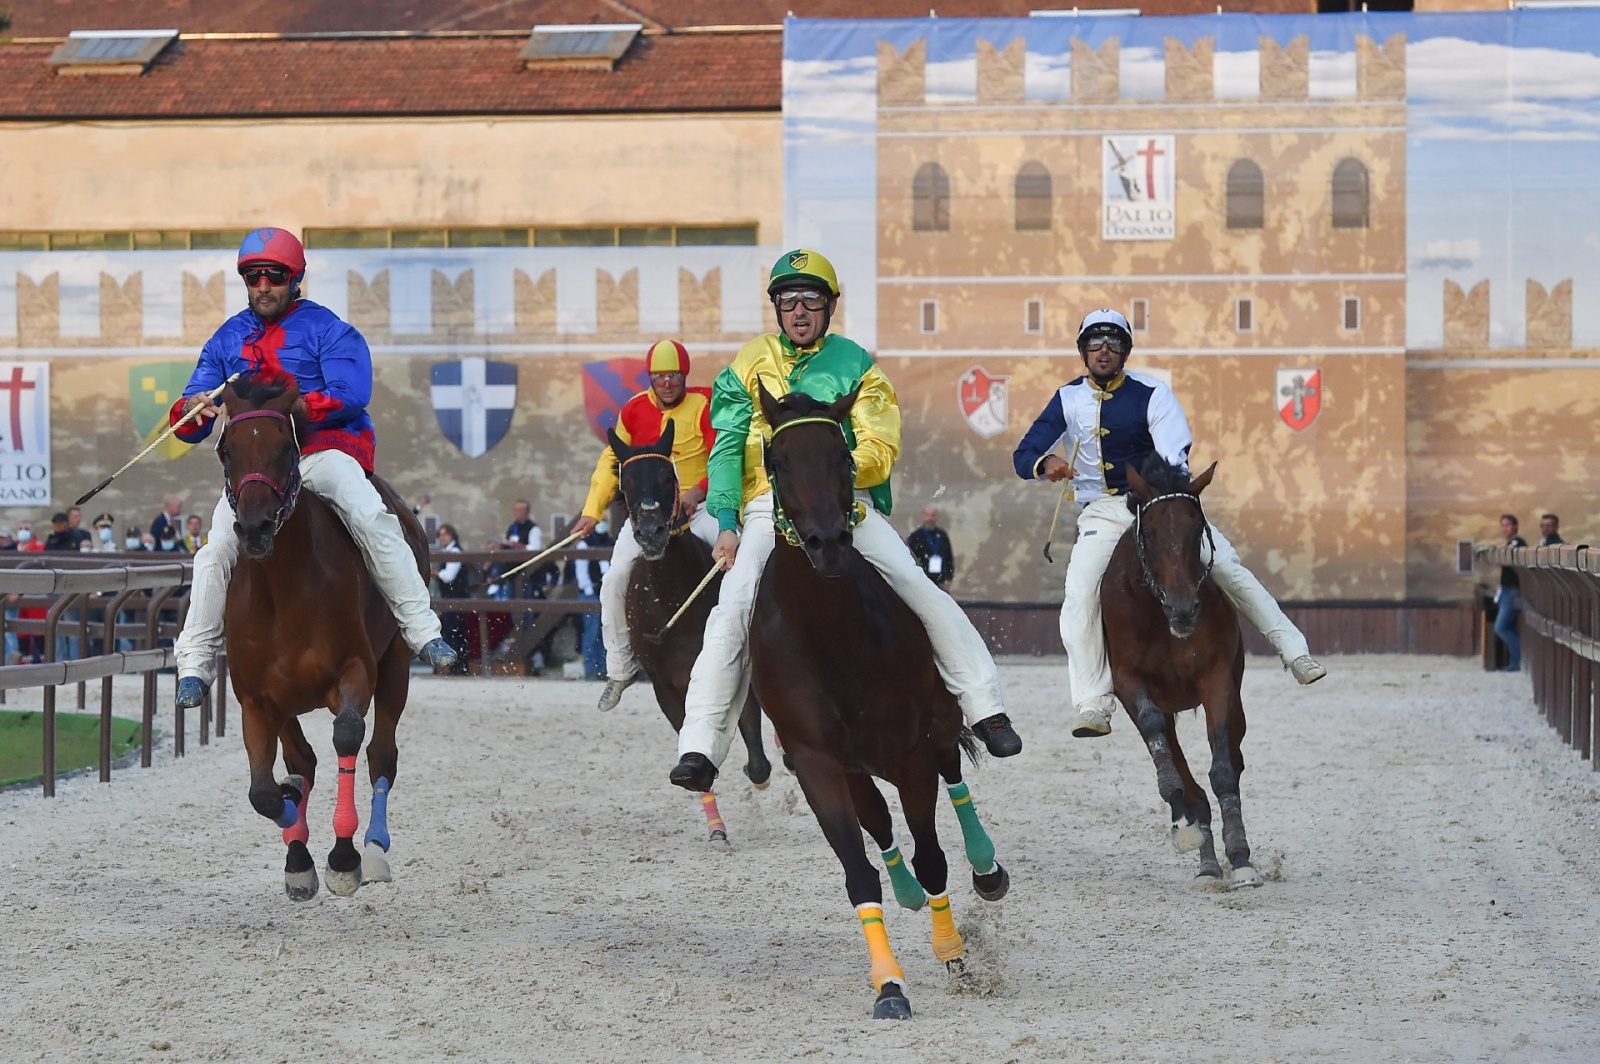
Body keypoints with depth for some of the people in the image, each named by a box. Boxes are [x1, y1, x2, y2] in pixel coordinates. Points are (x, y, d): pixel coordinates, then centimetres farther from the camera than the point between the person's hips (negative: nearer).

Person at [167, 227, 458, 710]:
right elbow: (189, 425, 15)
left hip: (326, 450, -4)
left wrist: (291, 406, -25)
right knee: (216, 547, -15)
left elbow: (350, 395, -12)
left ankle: (422, 629, -28)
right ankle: (195, 660, -6)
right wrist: (193, 410, -11)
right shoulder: (227, 340, 17)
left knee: (368, 515, -30)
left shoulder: (326, 330, 4)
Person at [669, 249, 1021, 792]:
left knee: (918, 587, -16)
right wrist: (726, 523, -6)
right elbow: (727, 447, 7)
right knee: (734, 609, -21)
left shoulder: (854, 365, 10)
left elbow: (879, 451, 1)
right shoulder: (752, 362, 12)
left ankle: (985, 707, -8)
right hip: (769, 504, 0)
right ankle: (699, 748, -22)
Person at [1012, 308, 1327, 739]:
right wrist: (1044, 465, -27)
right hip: (1102, 512, 1)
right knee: (1079, 599, -19)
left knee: (1226, 566, -14)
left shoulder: (1152, 393, -7)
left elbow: (1174, 460, -18)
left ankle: (1295, 653, -6)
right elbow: (1023, 456, -1)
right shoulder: (1069, 399, 1)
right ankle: (1095, 707, -14)